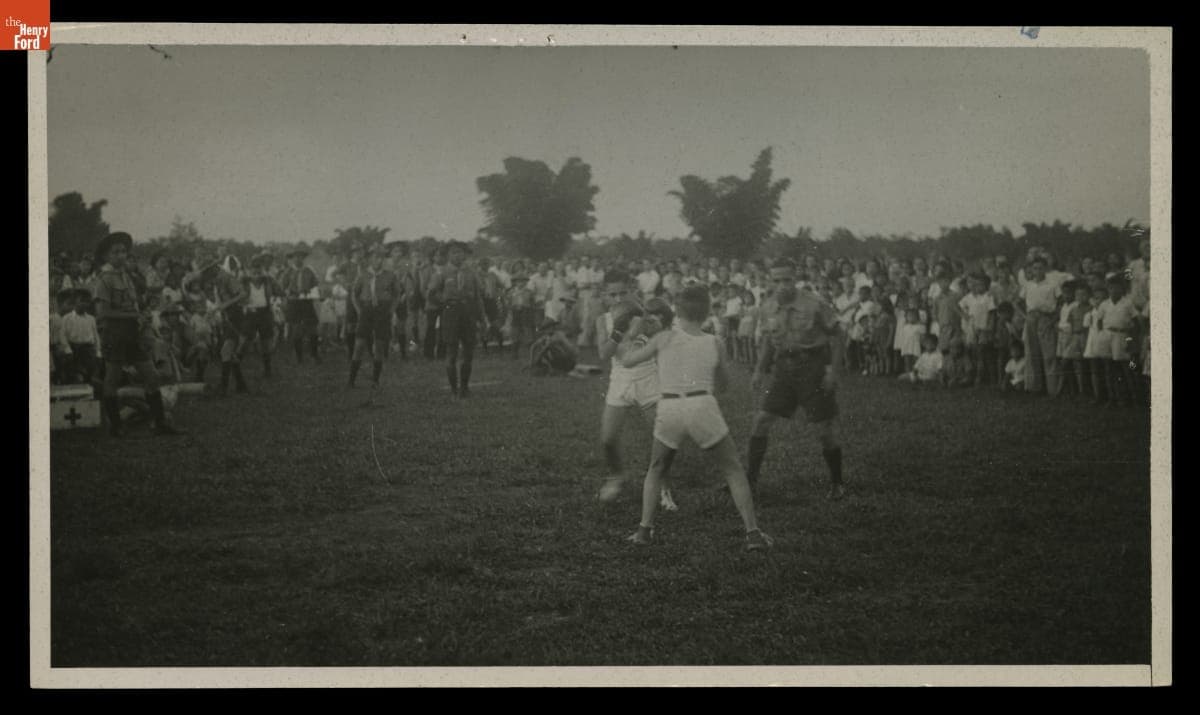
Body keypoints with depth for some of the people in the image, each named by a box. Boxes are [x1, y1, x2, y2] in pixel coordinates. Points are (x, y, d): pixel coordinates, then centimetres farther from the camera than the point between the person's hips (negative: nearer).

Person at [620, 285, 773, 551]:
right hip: (703, 408, -1)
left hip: (669, 409, 1)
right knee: (733, 471, 13)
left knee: (656, 470, 25)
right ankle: (753, 532, 5)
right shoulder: (715, 344, 9)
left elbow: (627, 361, 12)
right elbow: (723, 385, 22)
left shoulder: (665, 338, 6)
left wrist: (643, 347, 31)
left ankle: (645, 529, 17)